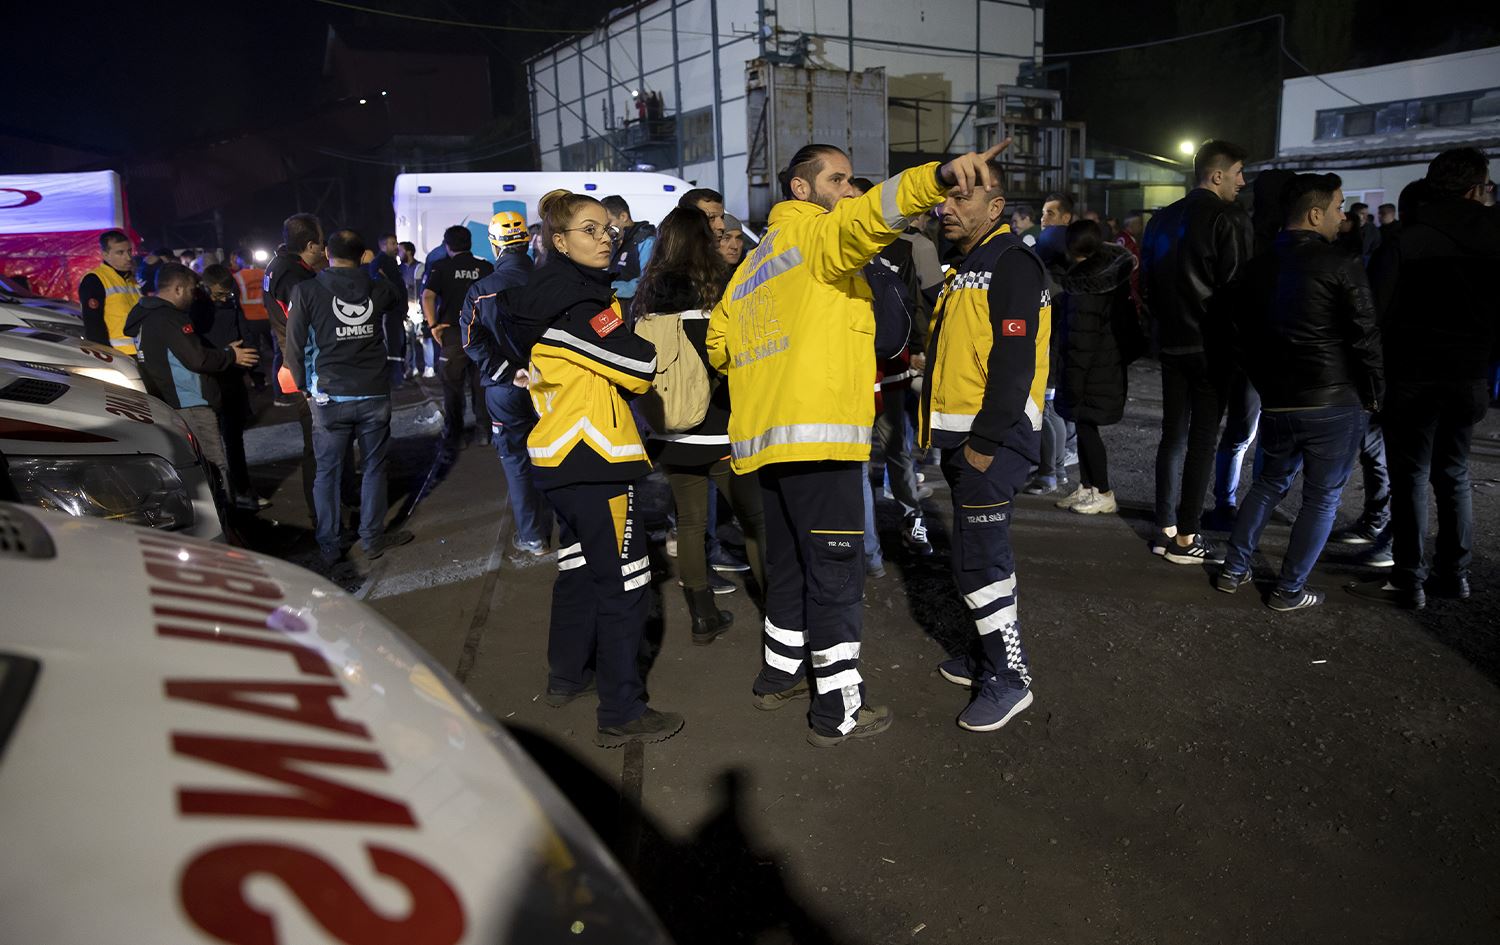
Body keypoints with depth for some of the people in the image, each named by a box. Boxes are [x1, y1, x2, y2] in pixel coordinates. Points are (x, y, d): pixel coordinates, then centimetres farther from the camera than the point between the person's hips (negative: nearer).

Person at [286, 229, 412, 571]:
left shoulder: (307, 292, -5)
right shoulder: (379, 289, 2)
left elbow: (295, 347, -2)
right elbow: (401, 302, 26)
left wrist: (305, 387, 9)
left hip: (330, 397, -1)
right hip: (374, 395, 1)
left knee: (328, 472, 9)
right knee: (374, 467, 12)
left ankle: (328, 547, 15)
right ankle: (372, 538, 18)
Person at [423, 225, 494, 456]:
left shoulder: (440, 267, -4)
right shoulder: (486, 267, 3)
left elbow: (427, 296, -17)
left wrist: (433, 325, -11)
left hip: (453, 333, -2)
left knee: (453, 388, 6)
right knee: (481, 384, 13)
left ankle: (453, 439, 10)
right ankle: (484, 432, 19)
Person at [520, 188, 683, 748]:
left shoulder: (548, 294, 14)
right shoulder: (578, 302, -17)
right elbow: (640, 367, -18)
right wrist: (654, 350, 2)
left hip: (559, 458, 10)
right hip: (594, 461, -10)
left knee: (579, 566, 21)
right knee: (623, 581, -4)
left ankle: (568, 675, 36)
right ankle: (621, 714, 3)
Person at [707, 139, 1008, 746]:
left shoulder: (753, 263, 20)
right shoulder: (816, 232, -4)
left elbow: (720, 344, 22)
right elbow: (867, 217, -27)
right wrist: (939, 177, -41)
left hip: (764, 436, 9)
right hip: (817, 432, -9)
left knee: (790, 563, 20)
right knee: (835, 571, -2)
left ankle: (780, 673, 32)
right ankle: (838, 710, 5)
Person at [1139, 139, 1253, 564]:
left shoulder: (1162, 219, 11)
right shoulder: (1230, 220, -11)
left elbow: (1147, 284, 15)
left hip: (1172, 342, 7)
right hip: (1211, 346, -7)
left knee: (1173, 434, 12)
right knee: (1202, 439, -2)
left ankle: (1165, 529, 16)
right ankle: (1185, 540, 2)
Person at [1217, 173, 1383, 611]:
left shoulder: (1258, 267, 4)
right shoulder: (1342, 268, -13)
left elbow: (1245, 333, 11)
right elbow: (1365, 339, -11)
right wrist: (1374, 394, 3)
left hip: (1276, 402, 6)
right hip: (1335, 403, -5)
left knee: (1269, 482, 22)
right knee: (1321, 498, 8)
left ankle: (1233, 570, 24)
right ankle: (1289, 590, 13)